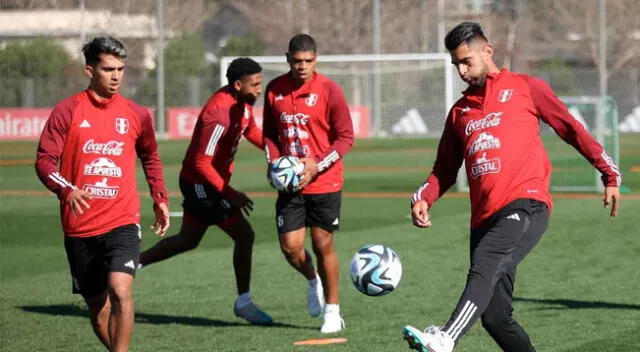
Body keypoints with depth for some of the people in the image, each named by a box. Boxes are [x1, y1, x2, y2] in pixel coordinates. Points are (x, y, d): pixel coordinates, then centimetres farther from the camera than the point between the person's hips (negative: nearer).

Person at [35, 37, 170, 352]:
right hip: (79, 226, 1)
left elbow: (150, 158, 24)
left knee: (120, 290, -23)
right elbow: (44, 160, -5)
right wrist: (66, 189, -23)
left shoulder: (136, 114, 6)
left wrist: (160, 199, 17)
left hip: (122, 222, -1)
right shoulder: (68, 111, -1)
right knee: (97, 306, 10)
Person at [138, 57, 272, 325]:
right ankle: (243, 302, 3)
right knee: (244, 235, -8)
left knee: (187, 241, 22)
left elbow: (251, 131, 17)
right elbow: (202, 163, -27)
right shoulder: (219, 114, -29)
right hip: (201, 183, -10)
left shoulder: (243, 102, -1)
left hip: (195, 182, 10)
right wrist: (229, 194, -26)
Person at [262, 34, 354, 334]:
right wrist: (275, 162, -4)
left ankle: (332, 312, 17)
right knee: (290, 246, -4)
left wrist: (317, 166, -17)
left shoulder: (329, 90, -9)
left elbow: (346, 137, -7)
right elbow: (269, 132, 14)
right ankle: (313, 281, 30)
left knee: (323, 245, 3)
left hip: (324, 184, -3)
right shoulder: (274, 90, 3)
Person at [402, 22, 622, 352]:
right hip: (485, 217, 6)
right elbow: (444, 169, 26)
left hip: (526, 205, -6)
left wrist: (610, 175, 9)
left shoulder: (525, 88, 10)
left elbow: (571, 129, 12)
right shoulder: (460, 111, 23)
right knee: (495, 318, -1)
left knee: (485, 267, -32)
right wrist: (423, 199, 6)